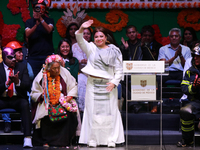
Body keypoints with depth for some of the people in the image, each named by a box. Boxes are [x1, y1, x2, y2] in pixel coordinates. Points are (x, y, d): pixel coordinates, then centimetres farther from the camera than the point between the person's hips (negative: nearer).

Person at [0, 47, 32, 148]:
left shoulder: (22, 67, 8)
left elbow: (27, 85, -1)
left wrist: (18, 82, -22)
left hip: (17, 99, 0)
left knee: (25, 104, -34)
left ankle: (27, 138, -41)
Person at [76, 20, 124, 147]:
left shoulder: (114, 51, 8)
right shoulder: (91, 48, 9)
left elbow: (119, 69, 6)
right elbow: (80, 41, -8)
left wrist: (114, 82, -6)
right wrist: (81, 29, -26)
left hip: (109, 85, 0)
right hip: (93, 84, 0)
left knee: (110, 111, -1)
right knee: (92, 111, -1)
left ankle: (111, 139, 3)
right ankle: (93, 139, 3)